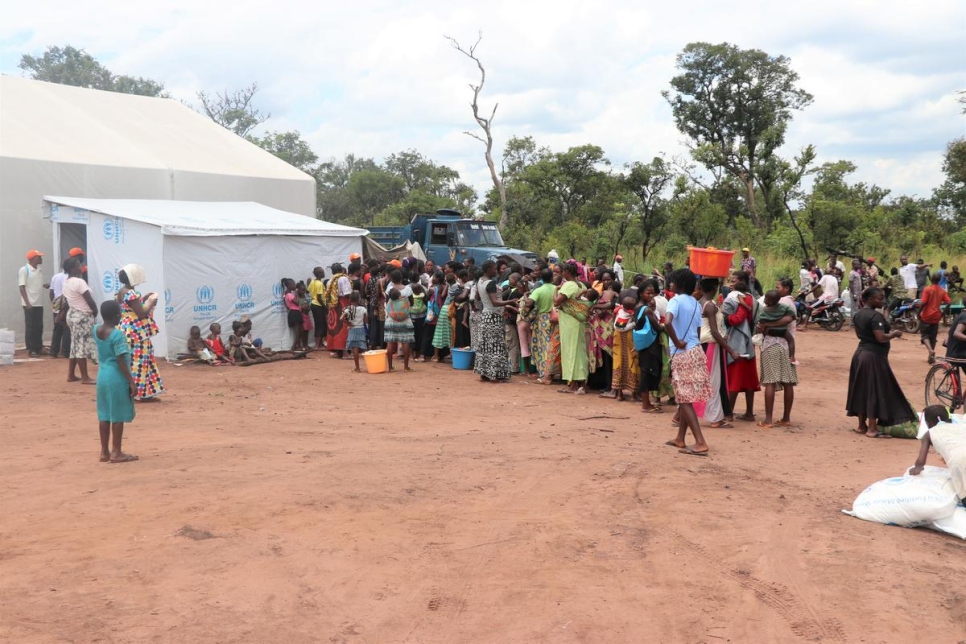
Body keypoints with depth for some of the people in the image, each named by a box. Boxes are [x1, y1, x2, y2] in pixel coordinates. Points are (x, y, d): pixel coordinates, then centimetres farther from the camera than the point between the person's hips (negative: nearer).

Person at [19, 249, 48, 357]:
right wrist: (27, 303, -18)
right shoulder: (24, 270, -9)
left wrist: (45, 285, 0)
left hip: (39, 303, 7)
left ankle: (39, 348, 17)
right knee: (30, 327, -2)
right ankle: (31, 350, 3)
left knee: (39, 326, 10)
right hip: (30, 304, -7)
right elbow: (22, 288, -12)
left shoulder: (40, 270, 11)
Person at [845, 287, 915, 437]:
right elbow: (881, 338, -24)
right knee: (875, 391, -4)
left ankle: (862, 425, 20)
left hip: (860, 353, 9)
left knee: (862, 390, 13)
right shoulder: (876, 316, -19)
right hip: (874, 356, -9)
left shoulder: (859, 314, 9)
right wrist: (894, 334, -9)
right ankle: (872, 429, -2)